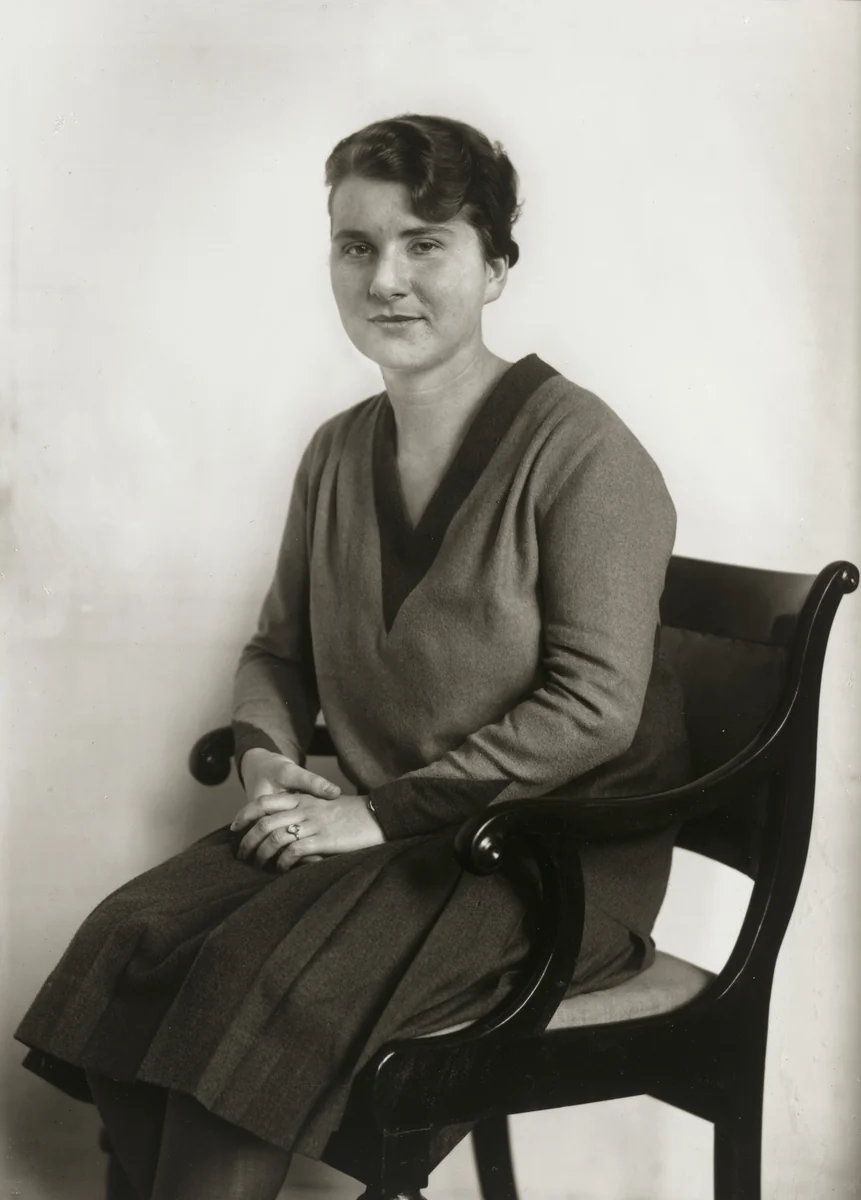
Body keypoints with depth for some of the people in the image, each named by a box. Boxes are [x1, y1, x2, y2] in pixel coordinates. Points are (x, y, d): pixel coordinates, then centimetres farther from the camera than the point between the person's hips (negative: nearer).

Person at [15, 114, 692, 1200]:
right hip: (380, 828, 6)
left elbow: (594, 706, -16)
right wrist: (264, 754, -2)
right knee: (128, 940, -16)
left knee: (269, 985, -28)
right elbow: (279, 649, 21)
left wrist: (385, 810, -17)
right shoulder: (337, 454, 10)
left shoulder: (576, 448, -11)